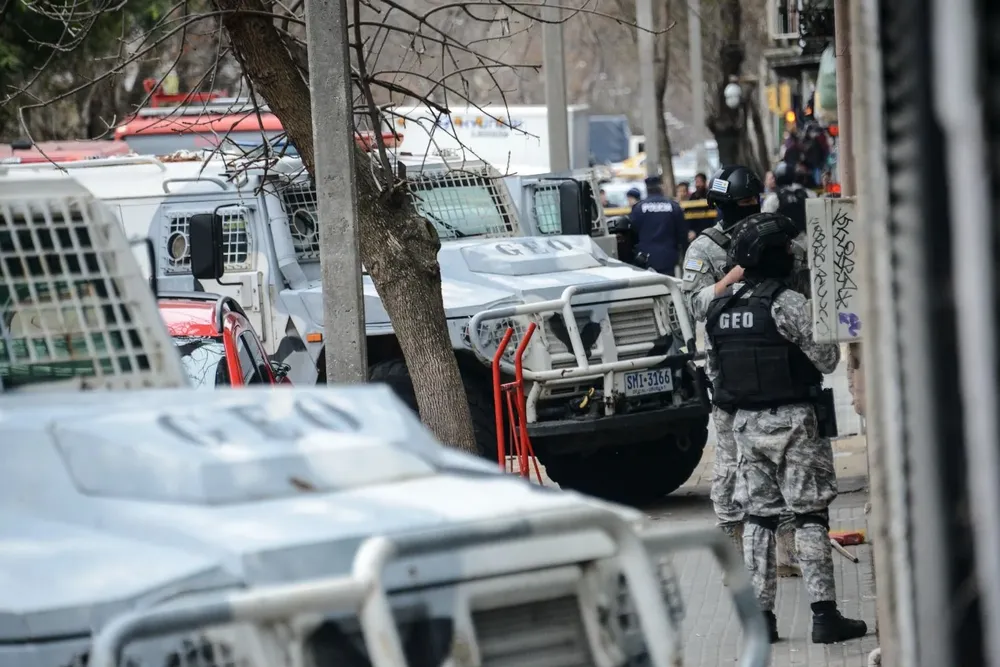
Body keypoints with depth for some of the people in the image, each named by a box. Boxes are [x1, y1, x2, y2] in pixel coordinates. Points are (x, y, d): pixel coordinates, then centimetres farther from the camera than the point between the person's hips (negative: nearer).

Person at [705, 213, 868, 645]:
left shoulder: (720, 308, 4)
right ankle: (824, 614, -3)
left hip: (745, 423, 6)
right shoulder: (787, 304, -15)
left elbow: (719, 361, 9)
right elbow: (827, 360, -13)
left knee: (758, 517, 10)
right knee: (810, 516, -2)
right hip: (793, 420, -6)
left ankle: (759, 615, 9)